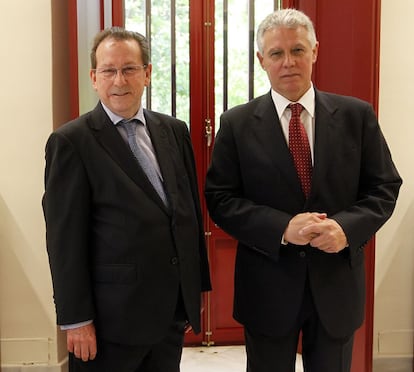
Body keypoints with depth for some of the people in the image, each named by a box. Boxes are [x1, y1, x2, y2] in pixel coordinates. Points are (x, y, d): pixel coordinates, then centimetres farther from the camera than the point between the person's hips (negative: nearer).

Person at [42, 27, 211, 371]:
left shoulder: (174, 130, 6)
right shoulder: (71, 141, -9)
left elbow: (191, 210, 11)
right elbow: (65, 237, -10)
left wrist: (197, 288, 12)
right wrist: (76, 319, -11)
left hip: (174, 309, 5)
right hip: (112, 315, -5)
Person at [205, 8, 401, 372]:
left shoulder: (357, 115, -1)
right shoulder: (237, 124, -4)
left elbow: (385, 187, 2)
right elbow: (220, 199, -6)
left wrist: (347, 226, -18)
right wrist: (282, 228, -20)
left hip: (338, 283, 1)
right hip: (267, 287, -1)